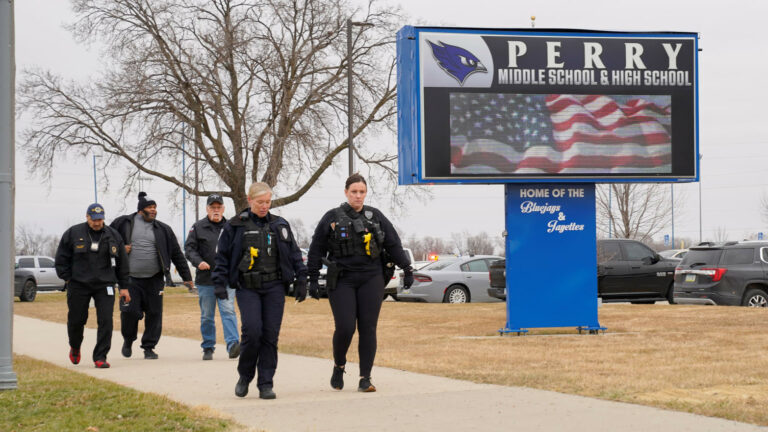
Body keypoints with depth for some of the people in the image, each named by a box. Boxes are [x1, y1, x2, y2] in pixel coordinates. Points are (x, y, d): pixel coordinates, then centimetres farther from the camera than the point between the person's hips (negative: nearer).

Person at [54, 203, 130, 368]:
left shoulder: (113, 236, 6)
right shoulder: (73, 234, 1)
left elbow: (122, 263, 12)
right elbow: (61, 259, 7)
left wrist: (124, 287, 9)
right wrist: (68, 279, 0)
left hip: (105, 285, 1)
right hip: (78, 285, -1)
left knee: (105, 320, -10)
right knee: (76, 319, 8)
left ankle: (100, 357, -5)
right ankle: (75, 347, 37)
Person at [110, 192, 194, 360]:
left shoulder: (163, 230, 9)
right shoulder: (124, 223, 4)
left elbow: (177, 254, 12)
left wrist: (187, 277, 10)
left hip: (154, 280, 2)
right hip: (130, 279, -2)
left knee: (154, 314, 0)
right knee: (130, 311, -9)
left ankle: (149, 347, 14)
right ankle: (128, 340, 18)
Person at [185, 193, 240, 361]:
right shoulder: (198, 227, 5)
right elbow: (189, 248, 0)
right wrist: (198, 261, -17)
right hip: (205, 279, 0)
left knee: (228, 311, -13)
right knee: (207, 316, 7)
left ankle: (233, 344, -22)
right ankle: (208, 348, 17)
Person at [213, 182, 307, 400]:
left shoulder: (280, 225, 12)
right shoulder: (235, 226, 4)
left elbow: (294, 254, 15)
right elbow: (223, 257, 6)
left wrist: (301, 280, 9)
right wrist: (220, 283, -2)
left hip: (274, 287, 2)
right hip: (247, 288, -2)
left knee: (271, 335, -2)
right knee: (252, 331, -15)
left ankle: (266, 384, 4)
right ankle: (245, 376, 8)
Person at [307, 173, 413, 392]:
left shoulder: (375, 216, 9)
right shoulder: (332, 218, 3)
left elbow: (394, 244, 12)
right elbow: (316, 249, 6)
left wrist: (406, 269, 5)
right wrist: (313, 279, 2)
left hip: (371, 279, 2)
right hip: (342, 281, -2)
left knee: (368, 328, -3)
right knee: (345, 328, -10)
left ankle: (365, 378, 2)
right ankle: (338, 366, 17)